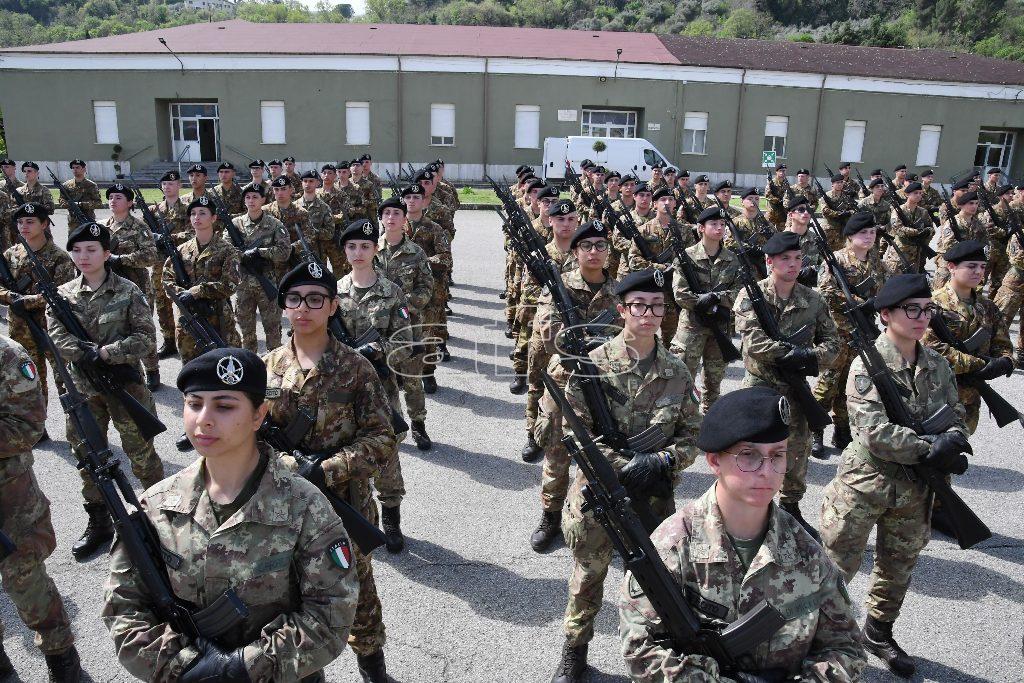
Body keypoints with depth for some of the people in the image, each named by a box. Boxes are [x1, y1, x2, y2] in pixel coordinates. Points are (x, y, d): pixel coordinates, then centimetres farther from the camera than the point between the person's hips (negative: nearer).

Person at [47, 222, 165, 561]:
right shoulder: (63, 295, 3)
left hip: (126, 384, -4)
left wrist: (104, 353, -20)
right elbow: (57, 337, -7)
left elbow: (145, 339, -12)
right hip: (83, 387, 4)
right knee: (87, 455, 12)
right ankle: (99, 523, 27)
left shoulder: (128, 292, -7)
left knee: (141, 452, 5)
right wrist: (90, 354, -21)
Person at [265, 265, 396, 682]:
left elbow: (382, 439, -13)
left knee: (356, 586, 16)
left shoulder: (354, 368, -11)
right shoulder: (269, 366, -1)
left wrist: (327, 471, -22)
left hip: (345, 503, -2)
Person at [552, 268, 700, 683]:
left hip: (655, 493, 2)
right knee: (588, 573, 11)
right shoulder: (594, 364, -10)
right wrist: (624, 466, -21)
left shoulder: (676, 372, -1)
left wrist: (661, 462, -16)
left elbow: (691, 435, 3)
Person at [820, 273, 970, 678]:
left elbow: (957, 417, 6)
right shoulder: (869, 365, -16)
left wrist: (952, 442, -16)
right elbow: (874, 432, -23)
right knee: (837, 564, 3)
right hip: (865, 482, -6)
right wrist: (930, 449, -21)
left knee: (898, 568, 20)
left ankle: (878, 634, 41)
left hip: (915, 487, 6)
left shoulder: (937, 365, 4)